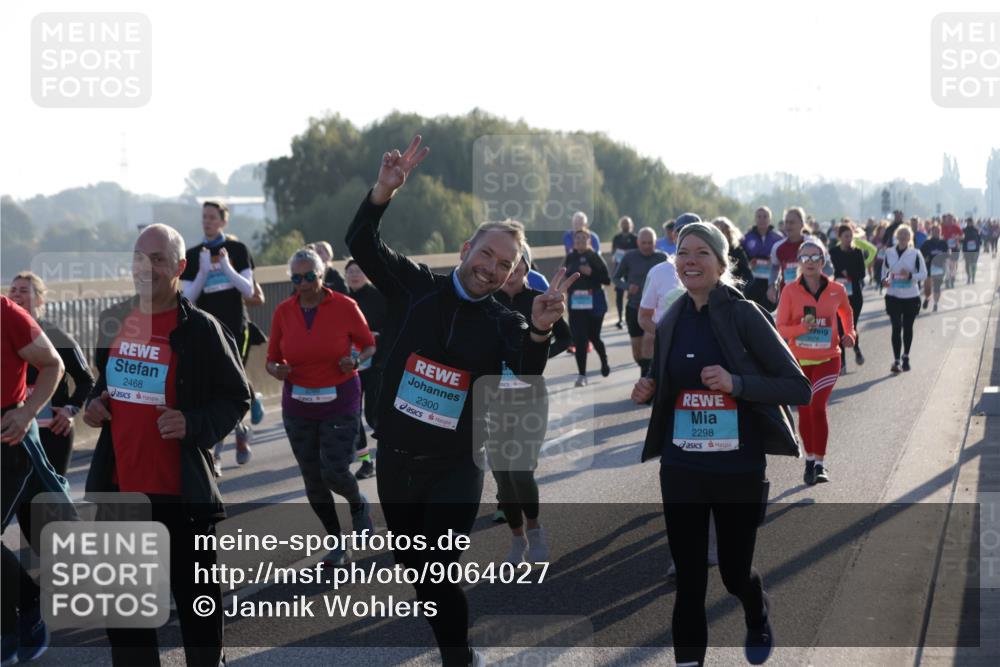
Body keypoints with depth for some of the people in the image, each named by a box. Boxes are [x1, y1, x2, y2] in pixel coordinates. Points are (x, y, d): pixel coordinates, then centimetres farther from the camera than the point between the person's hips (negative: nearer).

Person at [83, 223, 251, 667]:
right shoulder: (113, 321, 6)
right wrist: (95, 402, 3)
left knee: (196, 601, 7)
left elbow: (237, 398, -6)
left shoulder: (201, 329, -11)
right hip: (119, 487, 6)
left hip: (181, 490, -5)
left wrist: (194, 424, -22)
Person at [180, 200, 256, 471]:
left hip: (235, 328, -2)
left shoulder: (237, 250, 3)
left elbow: (249, 290, -4)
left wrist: (227, 267, -17)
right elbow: (188, 297, 1)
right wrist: (203, 271, -14)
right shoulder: (192, 255, 6)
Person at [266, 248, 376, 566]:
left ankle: (358, 504, 26)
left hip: (340, 403, -3)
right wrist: (277, 370, -17)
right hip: (298, 406, 3)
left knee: (334, 473, -10)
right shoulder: (283, 311, -1)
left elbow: (369, 345, 3)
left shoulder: (345, 306, -9)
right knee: (312, 479, 6)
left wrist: (357, 361, -18)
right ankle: (336, 543, 24)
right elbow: (272, 358, 6)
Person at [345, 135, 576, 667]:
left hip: (455, 469, -3)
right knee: (413, 566, 15)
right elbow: (361, 245, -10)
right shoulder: (416, 288, -2)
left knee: (437, 575, -8)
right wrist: (383, 193, -27)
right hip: (396, 460, 3)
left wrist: (540, 330, -44)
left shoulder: (503, 325, -5)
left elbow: (530, 378, -24)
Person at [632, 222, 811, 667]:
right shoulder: (669, 324, 5)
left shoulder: (743, 315, -10)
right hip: (680, 470, 3)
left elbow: (799, 388, -12)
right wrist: (648, 392, -2)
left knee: (735, 572, 14)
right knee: (689, 583, 2)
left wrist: (736, 383, -25)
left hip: (739, 470, -3)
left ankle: (759, 620, 48)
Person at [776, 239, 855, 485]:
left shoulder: (836, 289, -3)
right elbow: (781, 327, -8)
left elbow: (846, 311, 19)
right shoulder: (790, 291, -7)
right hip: (798, 361, 1)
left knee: (818, 407, -17)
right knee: (805, 411, 10)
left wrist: (849, 333, 3)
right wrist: (803, 327, -25)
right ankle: (810, 459, 29)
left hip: (827, 360, -1)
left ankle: (820, 464, -10)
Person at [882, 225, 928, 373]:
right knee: (896, 327, -5)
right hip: (893, 296, 1)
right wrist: (884, 279, -6)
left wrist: (911, 276, -22)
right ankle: (896, 360, -4)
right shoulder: (889, 253, 2)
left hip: (911, 296, -1)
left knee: (907, 327, 10)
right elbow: (885, 269, 15)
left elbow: (924, 273, -4)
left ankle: (905, 357, 27)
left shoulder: (915, 254, -5)